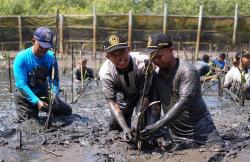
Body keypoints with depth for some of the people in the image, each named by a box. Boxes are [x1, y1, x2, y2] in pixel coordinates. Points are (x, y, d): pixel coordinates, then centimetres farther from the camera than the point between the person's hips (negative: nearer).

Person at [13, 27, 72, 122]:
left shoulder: (51, 57, -10)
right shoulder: (22, 57, -22)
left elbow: (54, 79, -8)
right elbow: (21, 84, -26)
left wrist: (54, 95, -29)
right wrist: (37, 101, -37)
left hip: (43, 93, 4)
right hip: (25, 95, -4)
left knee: (67, 111, 6)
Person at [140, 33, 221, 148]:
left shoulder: (187, 71, -18)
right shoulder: (157, 76, 1)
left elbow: (184, 102, -28)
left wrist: (159, 125, -36)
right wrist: (150, 129, -16)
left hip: (199, 131, -4)